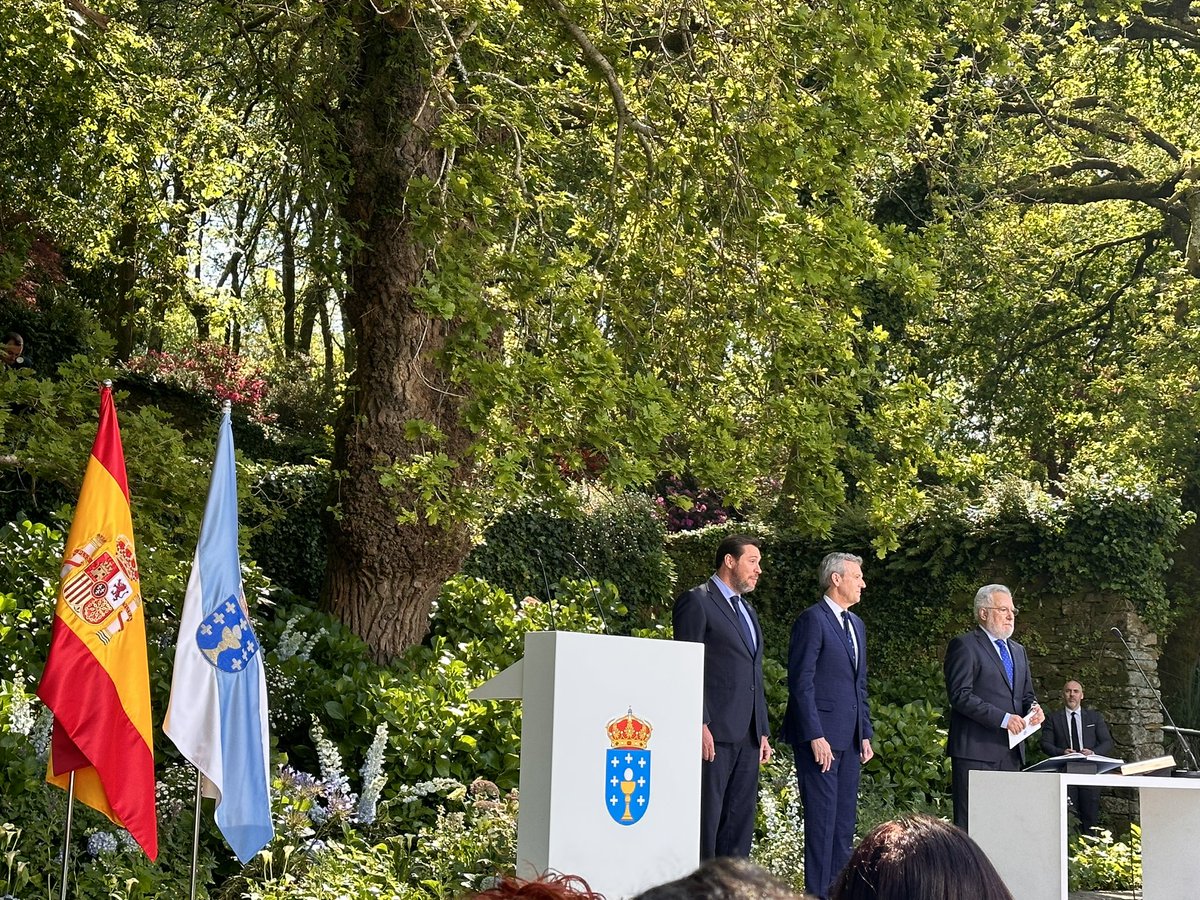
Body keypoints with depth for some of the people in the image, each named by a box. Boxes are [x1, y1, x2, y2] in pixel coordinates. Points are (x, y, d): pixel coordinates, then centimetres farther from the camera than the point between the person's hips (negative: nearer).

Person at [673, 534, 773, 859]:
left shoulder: (747, 611, 22)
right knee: (706, 819, -6)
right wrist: (699, 724, -18)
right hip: (715, 733, -8)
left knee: (741, 821, 8)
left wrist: (763, 732, 18)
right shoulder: (697, 601, -4)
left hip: (747, 735, 8)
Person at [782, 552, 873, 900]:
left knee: (845, 821, 9)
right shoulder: (813, 620, -8)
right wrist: (815, 736, -18)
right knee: (822, 818, -7)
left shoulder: (856, 624, 19)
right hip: (821, 735, -8)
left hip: (849, 739, 8)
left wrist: (865, 734, 15)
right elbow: (801, 682, -13)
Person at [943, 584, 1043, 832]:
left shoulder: (1017, 650, 22)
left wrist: (1033, 708, 3)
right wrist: (1003, 718, -18)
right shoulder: (964, 646, -4)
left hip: (1011, 752, 8)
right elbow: (960, 695, -13)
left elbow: (1026, 694, 28)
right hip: (976, 750, -8)